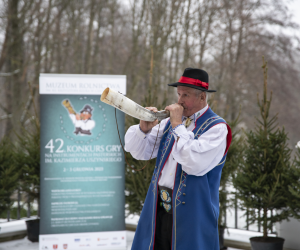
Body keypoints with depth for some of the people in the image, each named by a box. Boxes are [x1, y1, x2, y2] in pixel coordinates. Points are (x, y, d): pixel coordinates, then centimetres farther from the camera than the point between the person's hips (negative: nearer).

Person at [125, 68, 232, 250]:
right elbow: (138, 152, 13)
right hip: (159, 209, 6)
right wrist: (144, 128, -8)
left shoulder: (216, 128, -7)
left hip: (192, 213, -5)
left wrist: (177, 126, -16)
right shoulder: (170, 122, 13)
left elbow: (194, 164, -23)